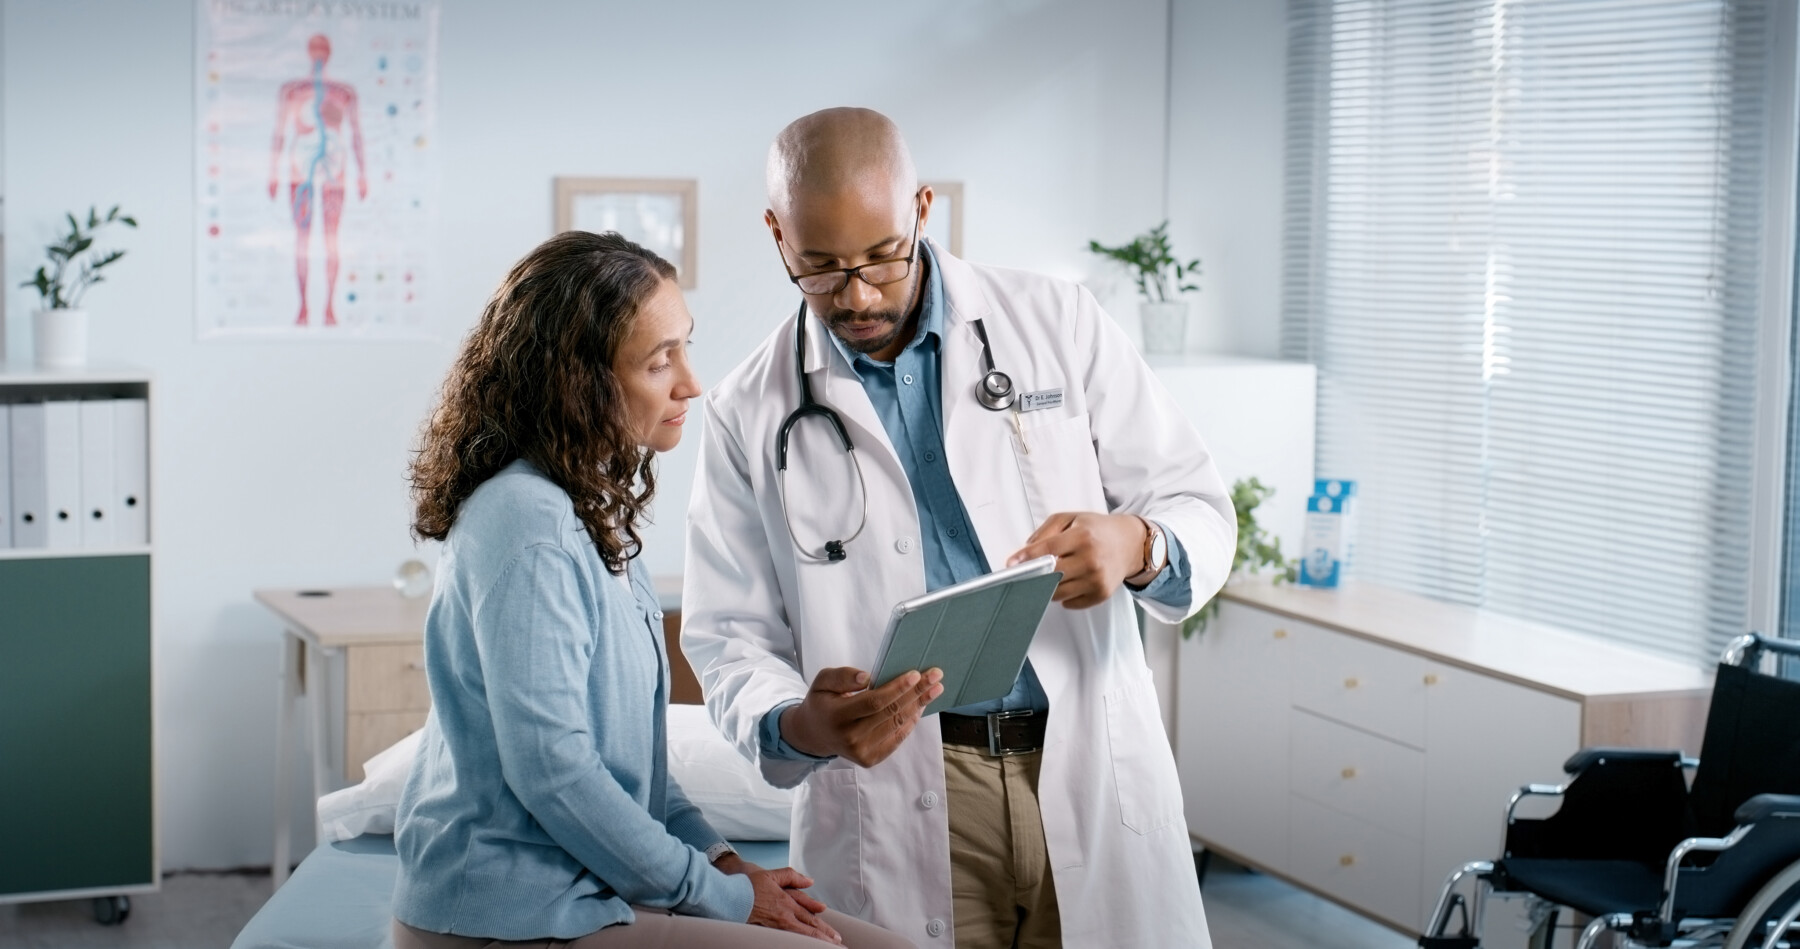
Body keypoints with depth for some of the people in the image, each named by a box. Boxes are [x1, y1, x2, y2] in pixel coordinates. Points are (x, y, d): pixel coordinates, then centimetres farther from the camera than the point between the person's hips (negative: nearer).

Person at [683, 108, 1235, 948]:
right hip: (898, 805, 0)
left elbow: (1200, 509, 5)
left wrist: (1135, 546, -20)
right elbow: (728, 636, 4)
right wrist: (799, 725, -19)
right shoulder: (750, 413, 3)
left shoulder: (1057, 325, 3)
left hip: (1092, 773, 1)